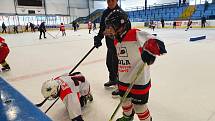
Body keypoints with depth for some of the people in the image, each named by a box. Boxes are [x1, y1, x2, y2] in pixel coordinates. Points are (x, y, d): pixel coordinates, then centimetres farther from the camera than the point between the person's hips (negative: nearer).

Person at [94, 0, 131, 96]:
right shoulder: (105, 13, 8)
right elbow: (102, 28, 13)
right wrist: (99, 38, 0)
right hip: (110, 43, 8)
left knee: (117, 64, -5)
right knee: (109, 62, 19)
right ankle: (113, 79, 41)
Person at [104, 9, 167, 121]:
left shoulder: (136, 35, -20)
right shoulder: (117, 41, 6)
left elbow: (154, 41, -33)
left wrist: (149, 51, -52)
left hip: (139, 80, -8)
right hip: (123, 80, 8)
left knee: (139, 106, 9)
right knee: (124, 100, 26)